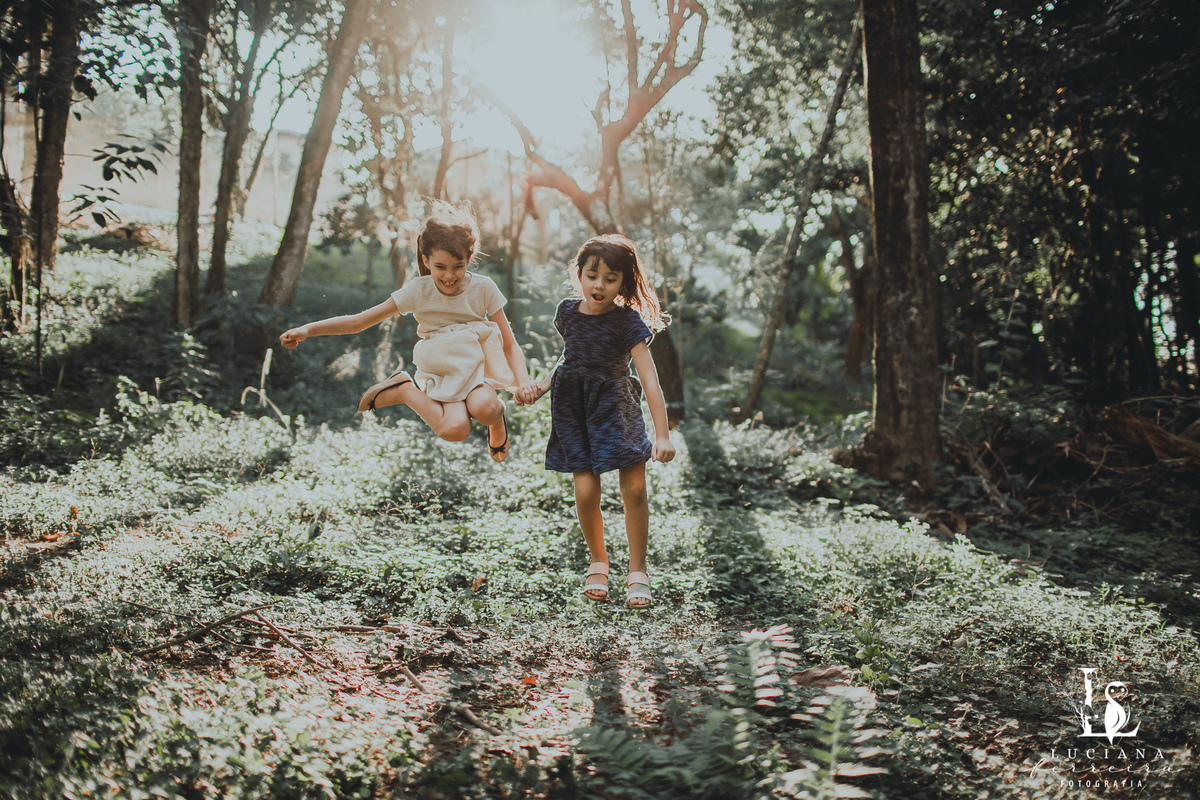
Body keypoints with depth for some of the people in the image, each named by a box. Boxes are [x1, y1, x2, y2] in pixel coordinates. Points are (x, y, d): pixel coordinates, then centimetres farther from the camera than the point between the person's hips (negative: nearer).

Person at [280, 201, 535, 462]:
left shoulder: (483, 288, -7)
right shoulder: (418, 291, -7)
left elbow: (510, 345, -4)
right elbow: (359, 321, -5)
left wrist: (523, 382, -23)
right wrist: (307, 329, -15)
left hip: (476, 365, -1)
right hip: (439, 372, 1)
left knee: (484, 409, -37)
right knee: (455, 429, -28)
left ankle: (497, 420, 1)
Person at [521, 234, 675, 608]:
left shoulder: (627, 321, -14)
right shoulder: (567, 312, -1)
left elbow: (650, 378, -20)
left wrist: (662, 435, -26)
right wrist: (543, 385, 5)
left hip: (616, 408, -2)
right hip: (574, 407, 2)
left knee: (634, 489, -8)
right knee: (585, 492, -7)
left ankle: (637, 570, 13)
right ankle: (598, 562, 19)